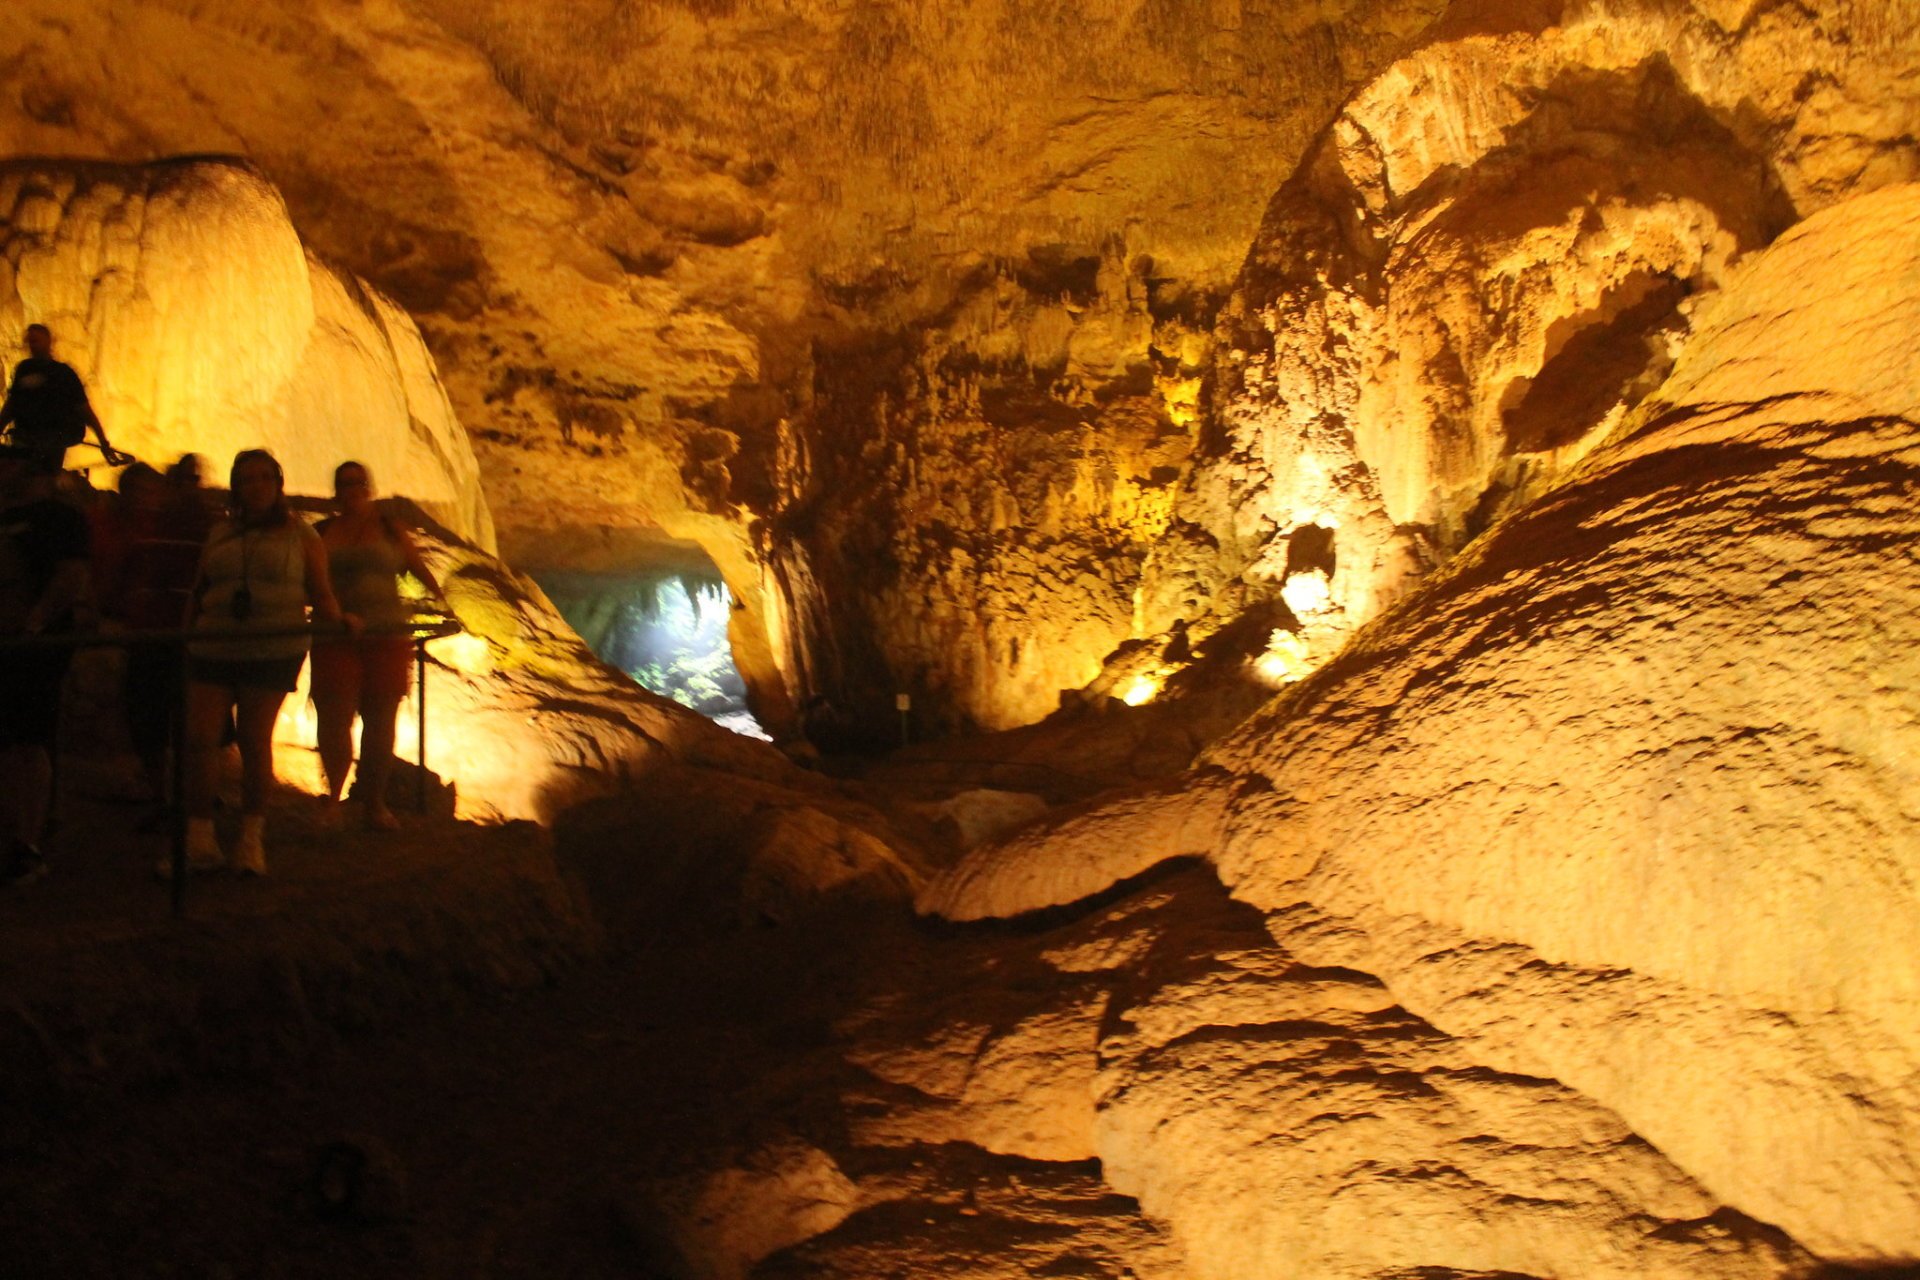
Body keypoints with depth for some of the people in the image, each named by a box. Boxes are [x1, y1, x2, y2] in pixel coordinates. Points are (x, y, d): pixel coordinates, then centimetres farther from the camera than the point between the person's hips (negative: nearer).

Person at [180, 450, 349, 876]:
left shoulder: (299, 534, 7)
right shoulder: (220, 535, 16)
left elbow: (320, 594, 2)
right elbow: (199, 593, 18)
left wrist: (338, 619, -17)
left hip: (273, 652, -3)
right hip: (213, 649, 3)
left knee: (255, 741, -1)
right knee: (199, 737, -5)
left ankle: (251, 841, 12)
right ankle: (199, 840, 5)